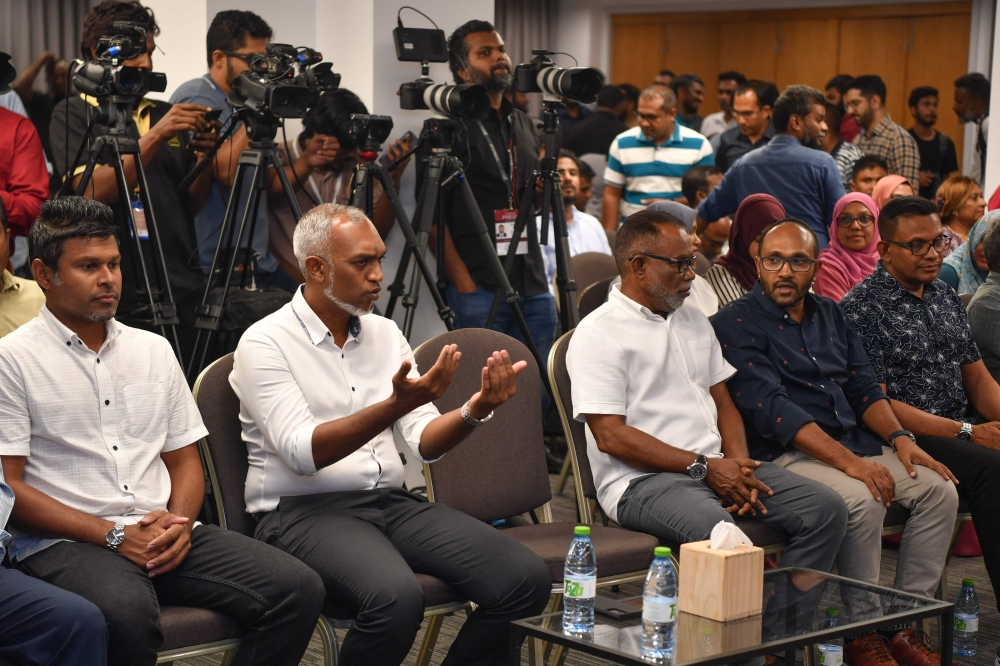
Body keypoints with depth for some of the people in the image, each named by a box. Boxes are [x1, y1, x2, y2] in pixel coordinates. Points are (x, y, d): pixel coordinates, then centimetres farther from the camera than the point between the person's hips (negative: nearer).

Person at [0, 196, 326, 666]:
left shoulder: (154, 350, 18)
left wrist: (180, 521, -3)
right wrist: (114, 535, -13)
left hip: (166, 535, 6)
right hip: (65, 543, -5)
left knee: (299, 589, -16)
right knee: (126, 612, -39)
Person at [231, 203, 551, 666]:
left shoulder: (384, 333, 14)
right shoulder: (264, 343, -5)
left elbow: (424, 443, 8)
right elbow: (303, 453, -17)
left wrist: (476, 410, -14)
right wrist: (396, 405, -28)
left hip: (391, 502, 6)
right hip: (305, 511, -6)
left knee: (526, 577, -16)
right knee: (396, 598, -37)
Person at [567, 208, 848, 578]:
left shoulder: (694, 321, 21)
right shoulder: (597, 334, -4)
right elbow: (610, 436, -12)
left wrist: (738, 464, 0)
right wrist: (703, 467, -13)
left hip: (715, 467, 8)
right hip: (642, 479, -7)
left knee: (827, 508, -10)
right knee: (716, 529, -39)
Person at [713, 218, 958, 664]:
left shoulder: (830, 314, 18)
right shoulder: (736, 324, -7)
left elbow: (863, 386, 17)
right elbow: (771, 410, -18)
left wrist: (899, 437, -4)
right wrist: (849, 463, -25)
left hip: (854, 444, 8)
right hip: (785, 454, -7)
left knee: (939, 488, -10)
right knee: (862, 499, -32)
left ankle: (904, 623, -4)